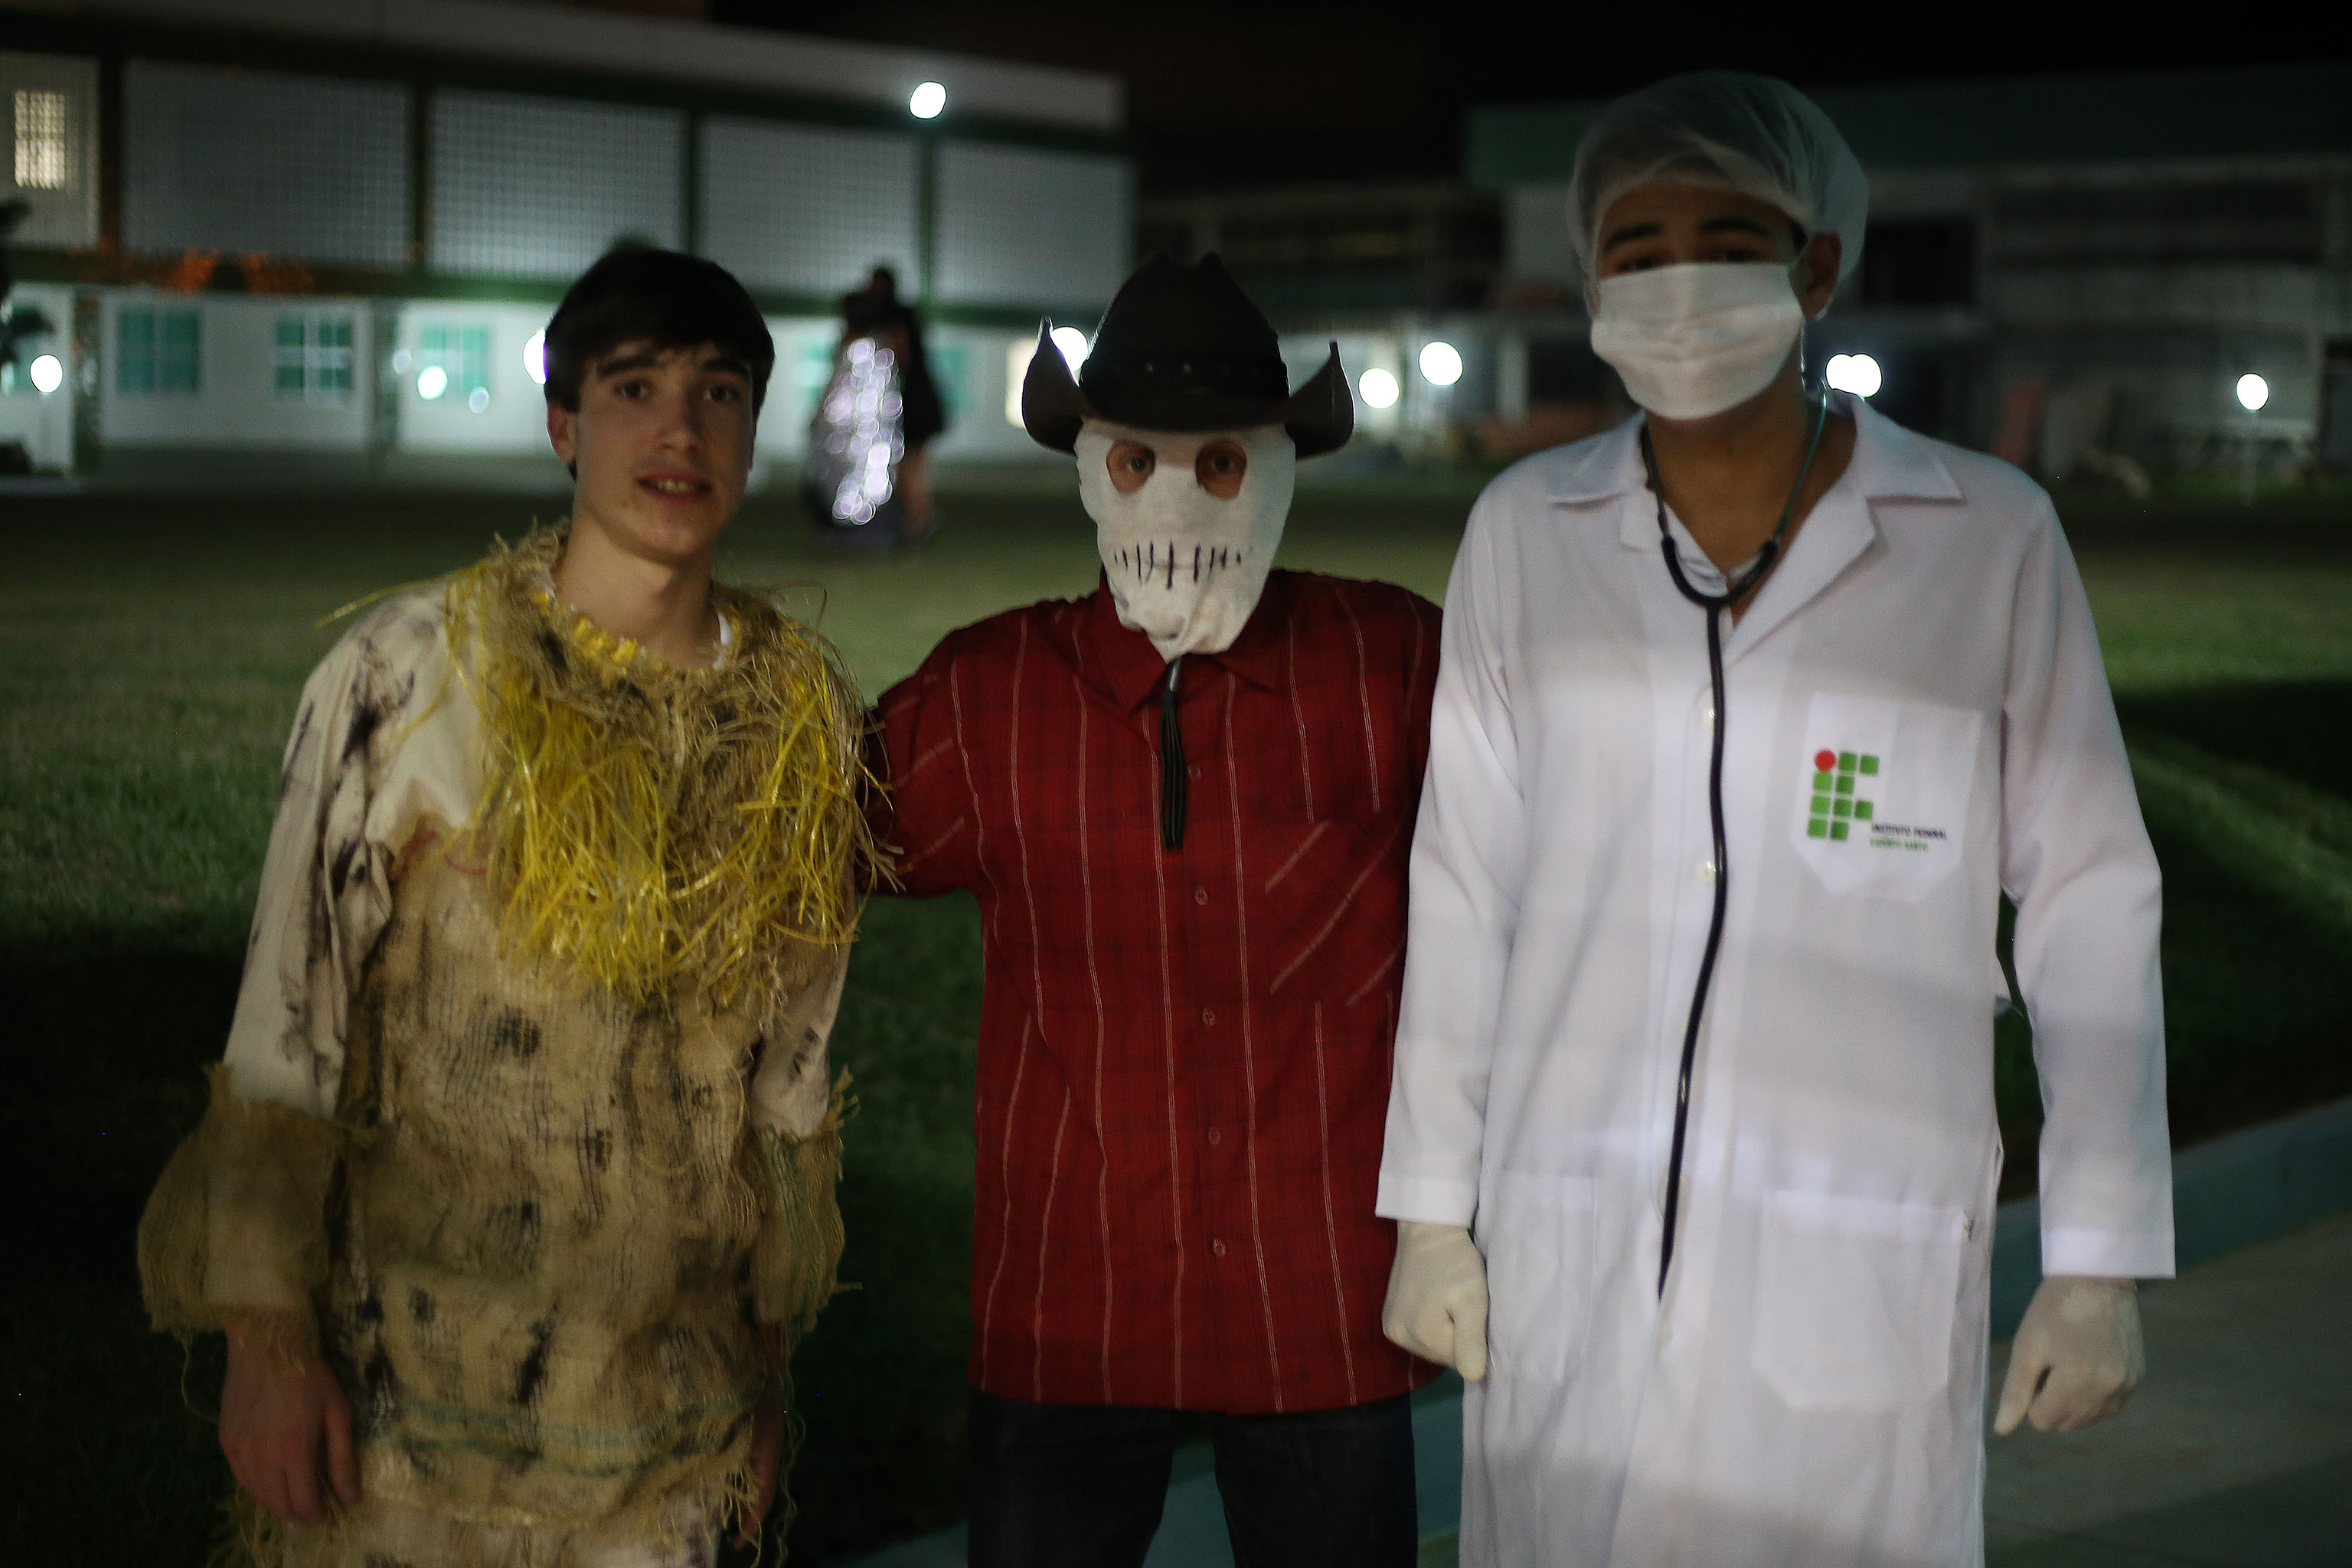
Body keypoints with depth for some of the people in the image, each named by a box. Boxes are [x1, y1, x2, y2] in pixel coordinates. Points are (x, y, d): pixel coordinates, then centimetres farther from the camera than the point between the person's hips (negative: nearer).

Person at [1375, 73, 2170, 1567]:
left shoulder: (1989, 537, -6)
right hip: (1573, 1255, 2)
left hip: (1861, 1268, -2)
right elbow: (1467, 883, 4)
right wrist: (1431, 1213, 5)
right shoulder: (1527, 532, -1)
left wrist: (2102, 1263, -4)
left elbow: (2088, 907, -3)